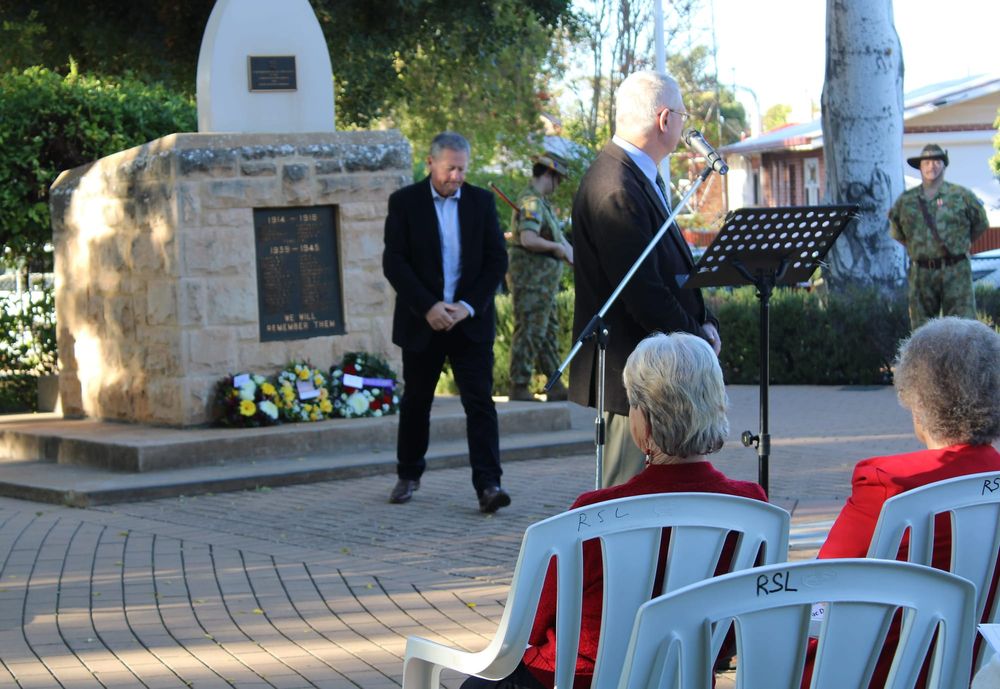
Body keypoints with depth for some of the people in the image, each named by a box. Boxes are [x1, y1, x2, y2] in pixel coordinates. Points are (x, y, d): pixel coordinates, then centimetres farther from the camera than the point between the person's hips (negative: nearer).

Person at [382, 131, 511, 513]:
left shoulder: (482, 201, 5)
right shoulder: (404, 202, -1)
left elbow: (496, 260, 3)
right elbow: (394, 262, -6)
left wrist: (468, 306, -9)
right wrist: (428, 307, -16)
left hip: (470, 321, 1)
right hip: (422, 321, 0)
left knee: (480, 402, -8)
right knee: (415, 402, 11)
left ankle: (488, 484, -11)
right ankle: (409, 476, 28)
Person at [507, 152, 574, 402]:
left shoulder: (542, 203, 17)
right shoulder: (531, 202, -16)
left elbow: (557, 236, 24)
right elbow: (528, 239, -29)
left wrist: (567, 249, 2)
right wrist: (557, 247, -16)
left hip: (544, 280, 11)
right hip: (532, 278, -11)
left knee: (549, 332, 14)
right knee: (529, 332, -7)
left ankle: (555, 386, 19)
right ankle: (519, 386, -3)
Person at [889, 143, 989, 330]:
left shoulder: (961, 196, 2)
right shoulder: (906, 200, 8)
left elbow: (980, 224, 15)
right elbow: (896, 232, 22)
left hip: (956, 272, -2)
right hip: (921, 273, 2)